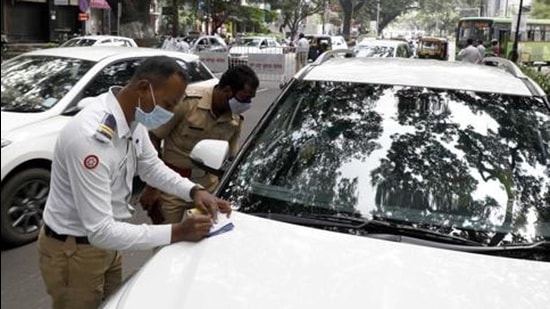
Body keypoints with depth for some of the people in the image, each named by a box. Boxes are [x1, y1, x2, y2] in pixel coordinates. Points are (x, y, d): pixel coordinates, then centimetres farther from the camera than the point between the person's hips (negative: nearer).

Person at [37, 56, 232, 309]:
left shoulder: (134, 117, -9)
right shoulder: (90, 136, -35)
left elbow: (151, 166, 8)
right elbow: (101, 231, -34)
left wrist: (194, 191, -9)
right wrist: (175, 233, -31)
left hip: (105, 245, 8)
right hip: (74, 251, -8)